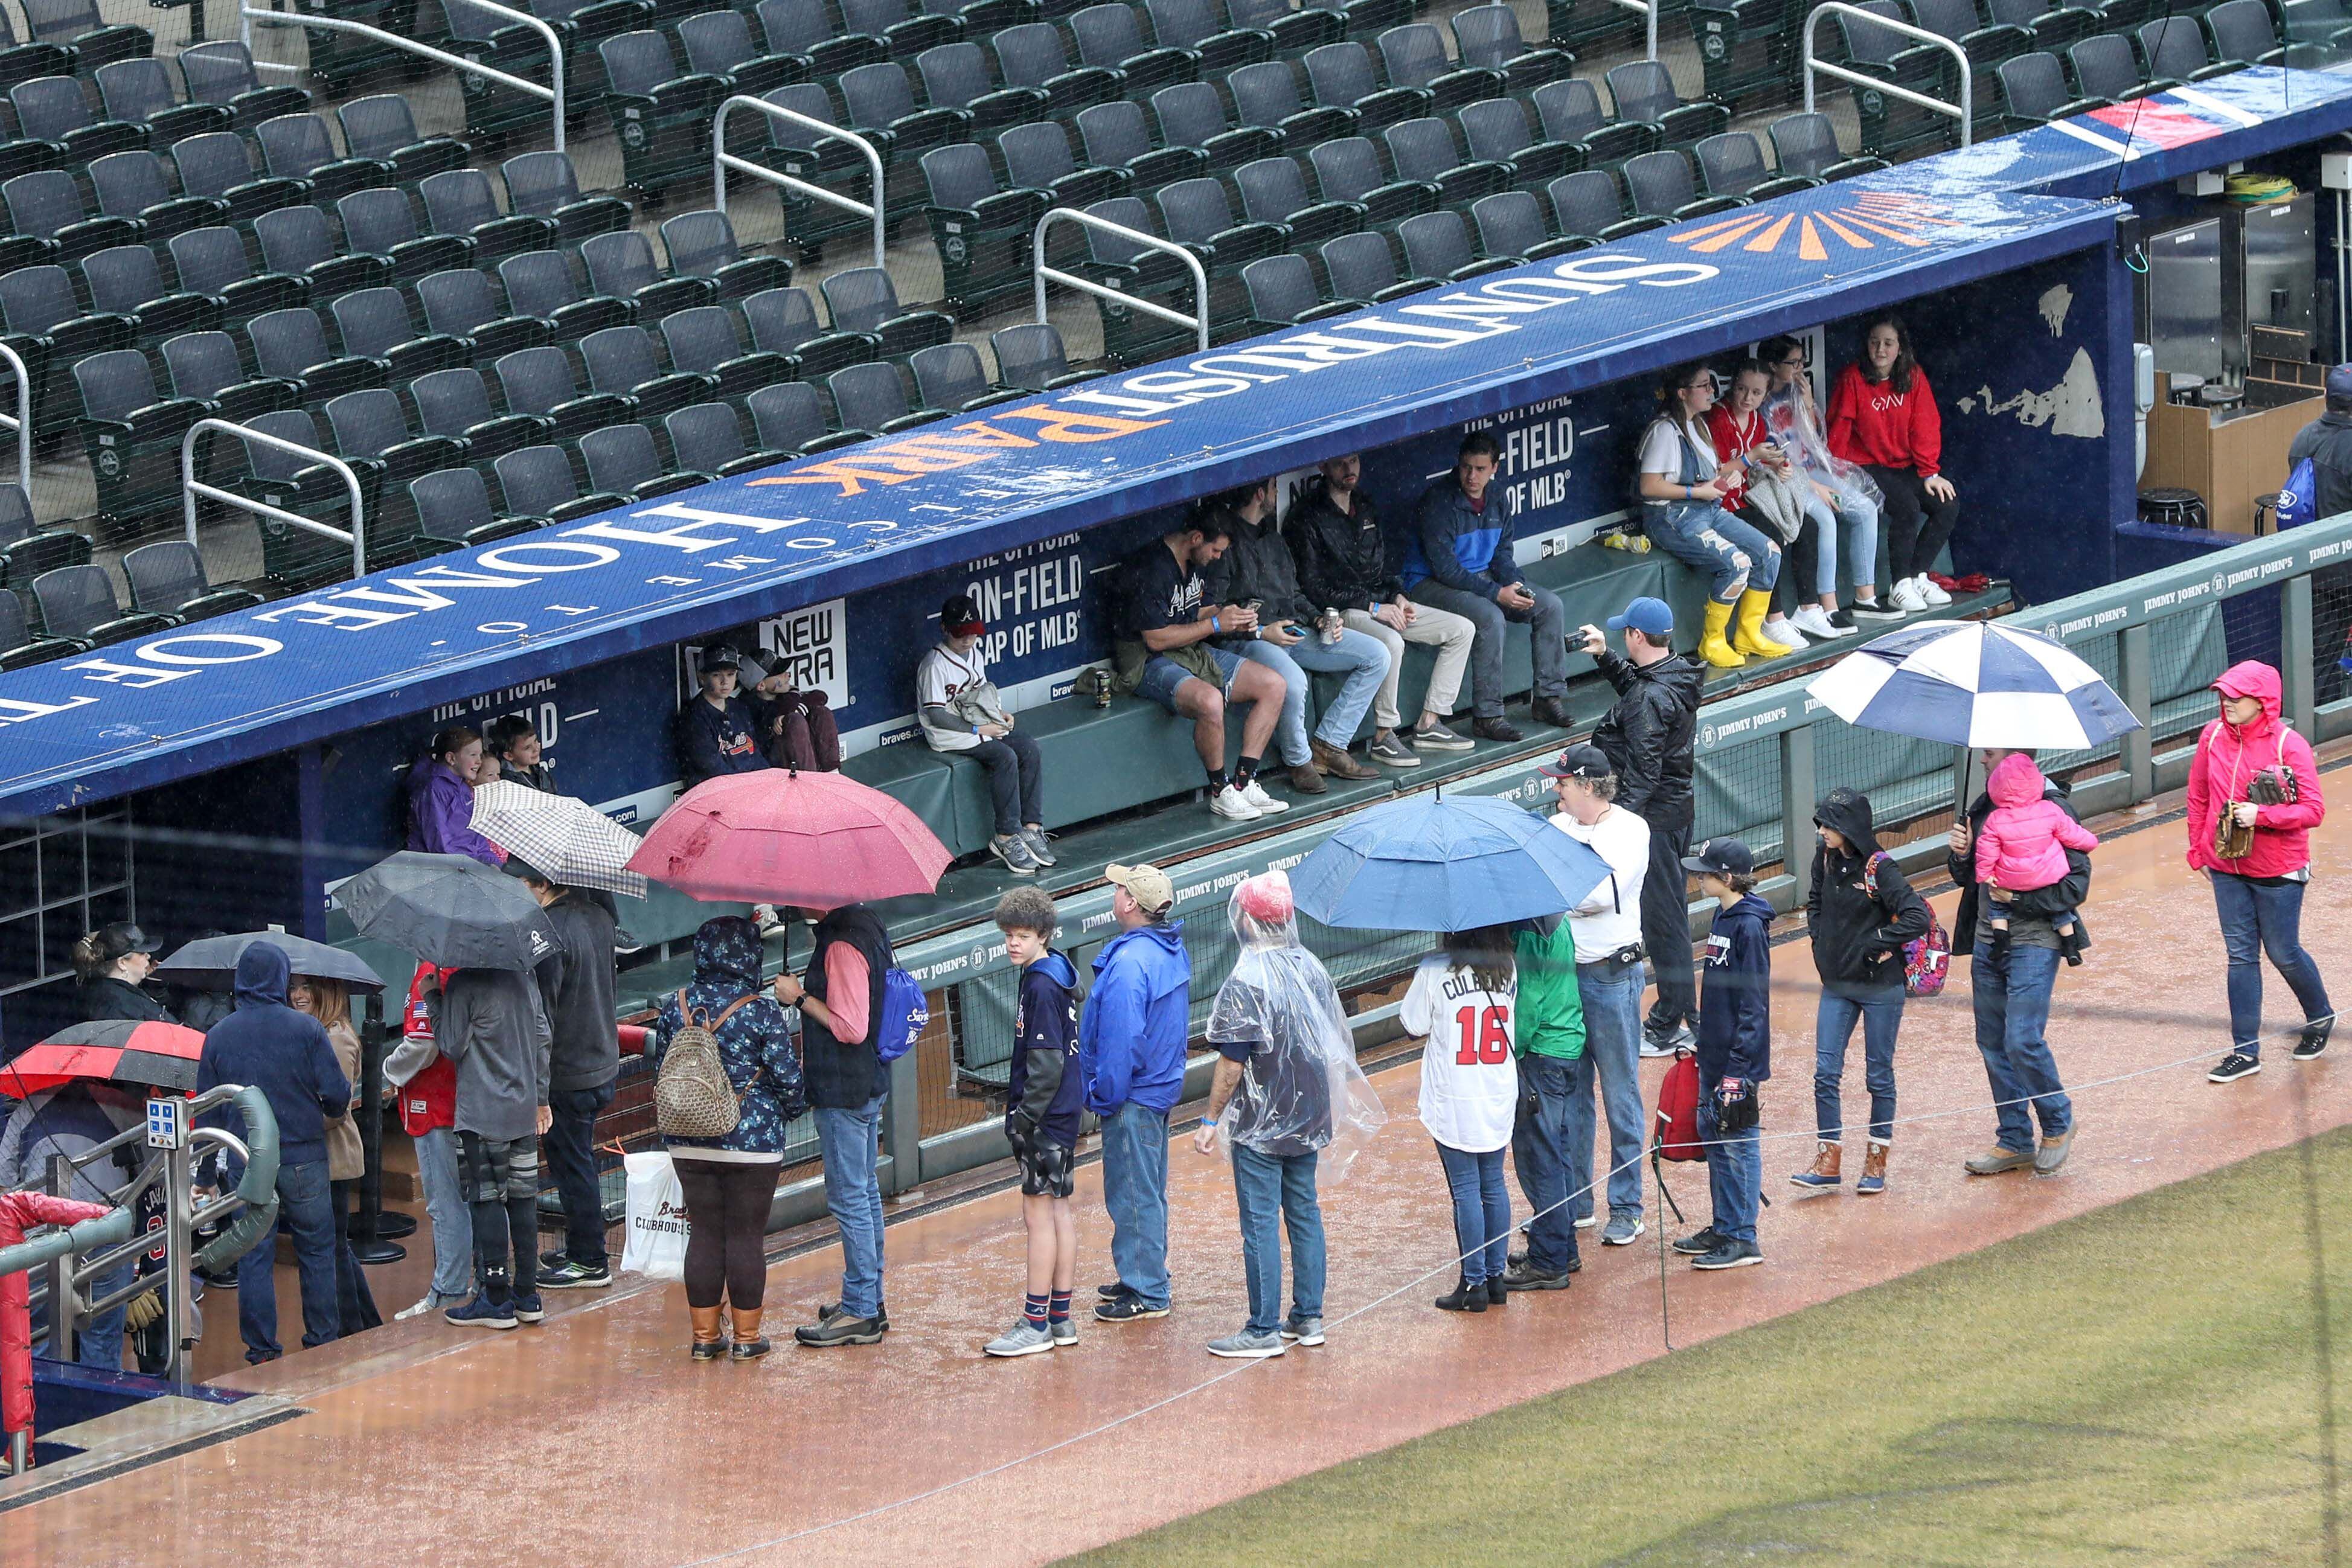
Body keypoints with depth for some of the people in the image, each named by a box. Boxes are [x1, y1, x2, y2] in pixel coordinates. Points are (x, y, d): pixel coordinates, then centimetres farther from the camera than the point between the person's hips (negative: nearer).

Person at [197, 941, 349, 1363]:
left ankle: (261, 1349, 5)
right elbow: (336, 1092, -9)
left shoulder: (219, 1036, 0)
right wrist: (336, 1108, 16)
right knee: (317, 1250, 10)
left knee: (254, 1256, 5)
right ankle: (322, 1340, 14)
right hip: (303, 1158, -1)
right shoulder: (305, 1028, -8)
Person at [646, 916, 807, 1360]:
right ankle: (746, 1337, 11)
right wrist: (794, 1108, 12)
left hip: (688, 1143, 3)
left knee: (703, 1233, 10)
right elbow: (787, 1077, -9)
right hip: (753, 1141, -3)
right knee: (747, 1235, 4)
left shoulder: (676, 1006, -1)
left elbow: (660, 1063, 8)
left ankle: (704, 1335, 15)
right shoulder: (763, 1012, -12)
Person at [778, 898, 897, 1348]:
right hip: (869, 1084, 10)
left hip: (844, 1091, -10)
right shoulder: (867, 926, 9)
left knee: (849, 1197, -4)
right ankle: (870, 1301, 27)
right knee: (864, 1193, 18)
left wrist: (801, 998, -17)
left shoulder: (843, 946, -22)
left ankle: (860, 1313, 0)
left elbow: (851, 1028, -26)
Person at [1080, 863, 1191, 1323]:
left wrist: (1105, 1095, -14)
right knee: (1148, 1191, 19)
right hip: (1162, 1086, 10)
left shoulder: (1129, 963, -25)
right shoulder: (1171, 951, 6)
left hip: (1133, 1096, -10)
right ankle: (1148, 1279, 29)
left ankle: (1146, 1293, 4)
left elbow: (1122, 1039, -25)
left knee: (1133, 1194, -1)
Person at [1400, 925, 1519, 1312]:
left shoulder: (1436, 971, -14)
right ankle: (1496, 1276, 19)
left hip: (1454, 1103, -4)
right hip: (1499, 1100, 4)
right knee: (1494, 1185, 14)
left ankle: (1474, 1283, 3)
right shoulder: (1509, 968, 0)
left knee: (1466, 1190, 1)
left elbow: (1411, 1025, -7)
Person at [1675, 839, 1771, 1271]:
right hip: (1713, 1055, 9)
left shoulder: (1749, 926, -18)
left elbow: (1753, 1003, -18)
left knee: (1737, 1144, -2)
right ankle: (1722, 1229, 25)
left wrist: (1738, 1066, -20)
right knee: (1712, 1136, 15)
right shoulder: (1724, 918, 9)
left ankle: (1742, 1239, 4)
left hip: (1738, 1057, -9)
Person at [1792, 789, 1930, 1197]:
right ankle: (1828, 1160, 7)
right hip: (1837, 986, 6)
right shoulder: (1826, 859, 2)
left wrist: (1873, 944, -19)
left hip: (1880, 987, -6)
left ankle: (1876, 1162, 16)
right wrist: (1820, 941, 8)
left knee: (1879, 1075, 6)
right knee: (1826, 1072, 1)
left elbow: (1918, 918, -23)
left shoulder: (1879, 869, -18)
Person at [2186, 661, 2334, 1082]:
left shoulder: (2289, 746, -15)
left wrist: (2261, 816, -25)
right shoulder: (2214, 738, -2)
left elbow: (2313, 810, -15)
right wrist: (2198, 850, 13)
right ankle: (2245, 1050, 11)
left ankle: (2320, 1017, 35)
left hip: (2278, 872, -4)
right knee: (2241, 955, 6)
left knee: (2283, 953, 8)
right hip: (2227, 869, 4)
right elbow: (2199, 798, 11)